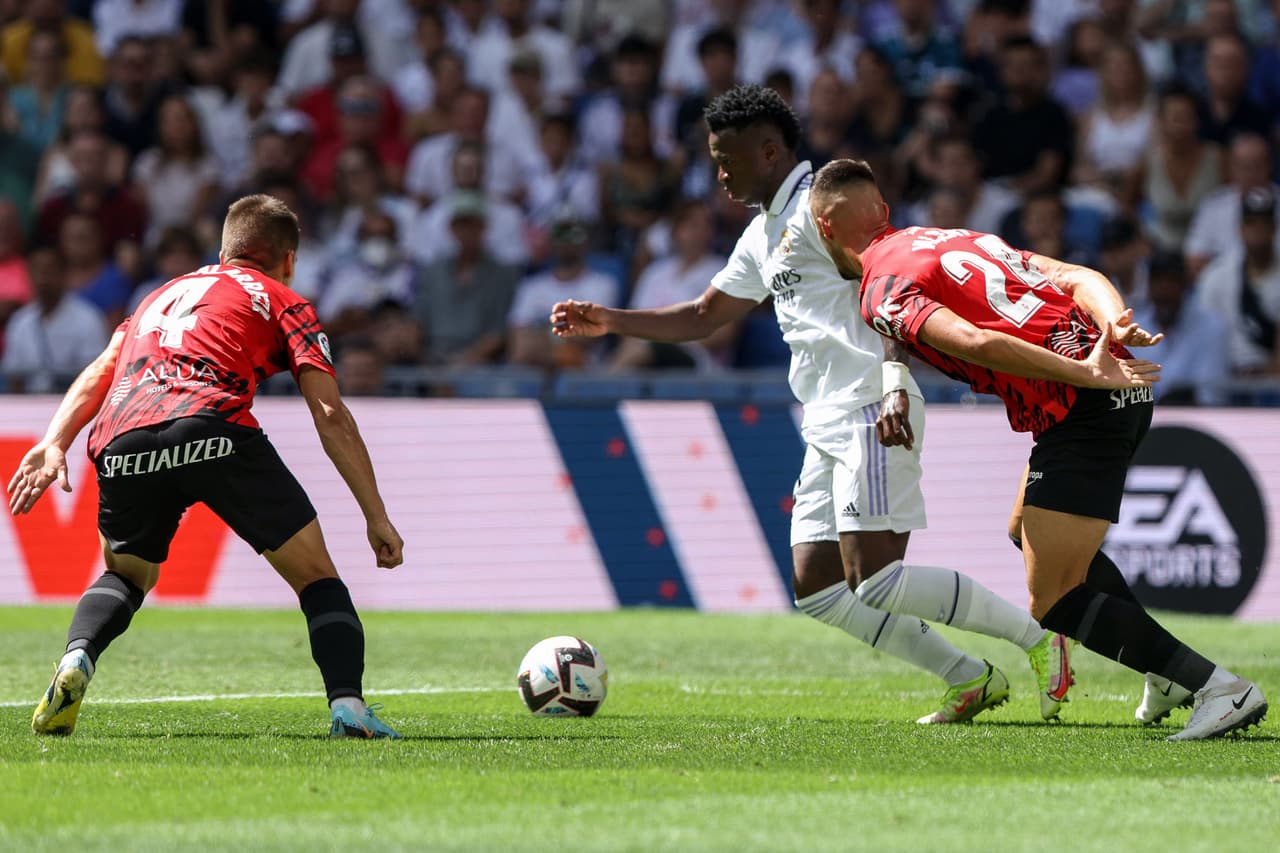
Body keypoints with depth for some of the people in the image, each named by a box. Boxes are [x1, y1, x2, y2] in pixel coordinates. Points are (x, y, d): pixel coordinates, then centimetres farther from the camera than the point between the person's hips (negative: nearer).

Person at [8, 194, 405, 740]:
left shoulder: (163, 295, 37)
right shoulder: (283, 302, 23)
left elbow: (100, 372, 21)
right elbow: (330, 415, 13)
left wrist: (54, 444, 11)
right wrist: (376, 517, 14)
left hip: (122, 438, 4)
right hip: (213, 427, -4)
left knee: (126, 573, 29)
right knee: (315, 573, 10)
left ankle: (76, 660, 0)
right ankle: (347, 703, -9)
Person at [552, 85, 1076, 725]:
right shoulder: (763, 236, 24)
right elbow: (703, 317, 35)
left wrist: (896, 388, -28)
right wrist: (609, 322, 27)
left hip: (871, 416, -10)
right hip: (826, 427, 10)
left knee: (874, 580, -18)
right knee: (817, 588, 2)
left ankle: (1038, 638, -8)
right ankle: (969, 680, 4)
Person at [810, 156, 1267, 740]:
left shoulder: (883, 287, -3)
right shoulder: (954, 239, 24)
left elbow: (976, 343, -20)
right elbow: (1078, 277, 12)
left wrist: (1088, 375, -23)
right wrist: (1114, 325, -5)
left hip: (1082, 409, -9)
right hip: (1124, 384, 9)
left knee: (1052, 603, -4)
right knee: (1026, 530, 30)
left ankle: (1220, 688, -12)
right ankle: (1169, 673, 26)